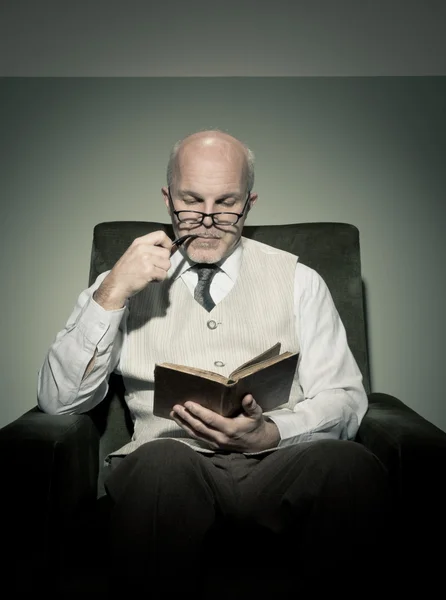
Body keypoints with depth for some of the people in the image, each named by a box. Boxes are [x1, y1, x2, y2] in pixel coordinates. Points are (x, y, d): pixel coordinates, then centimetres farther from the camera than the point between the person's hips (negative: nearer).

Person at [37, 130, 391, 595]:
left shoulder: (298, 281, 15)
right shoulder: (122, 285, 14)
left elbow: (345, 399, 9)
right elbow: (57, 400, 5)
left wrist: (269, 433, -12)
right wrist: (113, 294, -6)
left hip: (276, 459, 2)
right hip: (165, 461, -1)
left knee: (351, 464, -31)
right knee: (161, 461, -36)